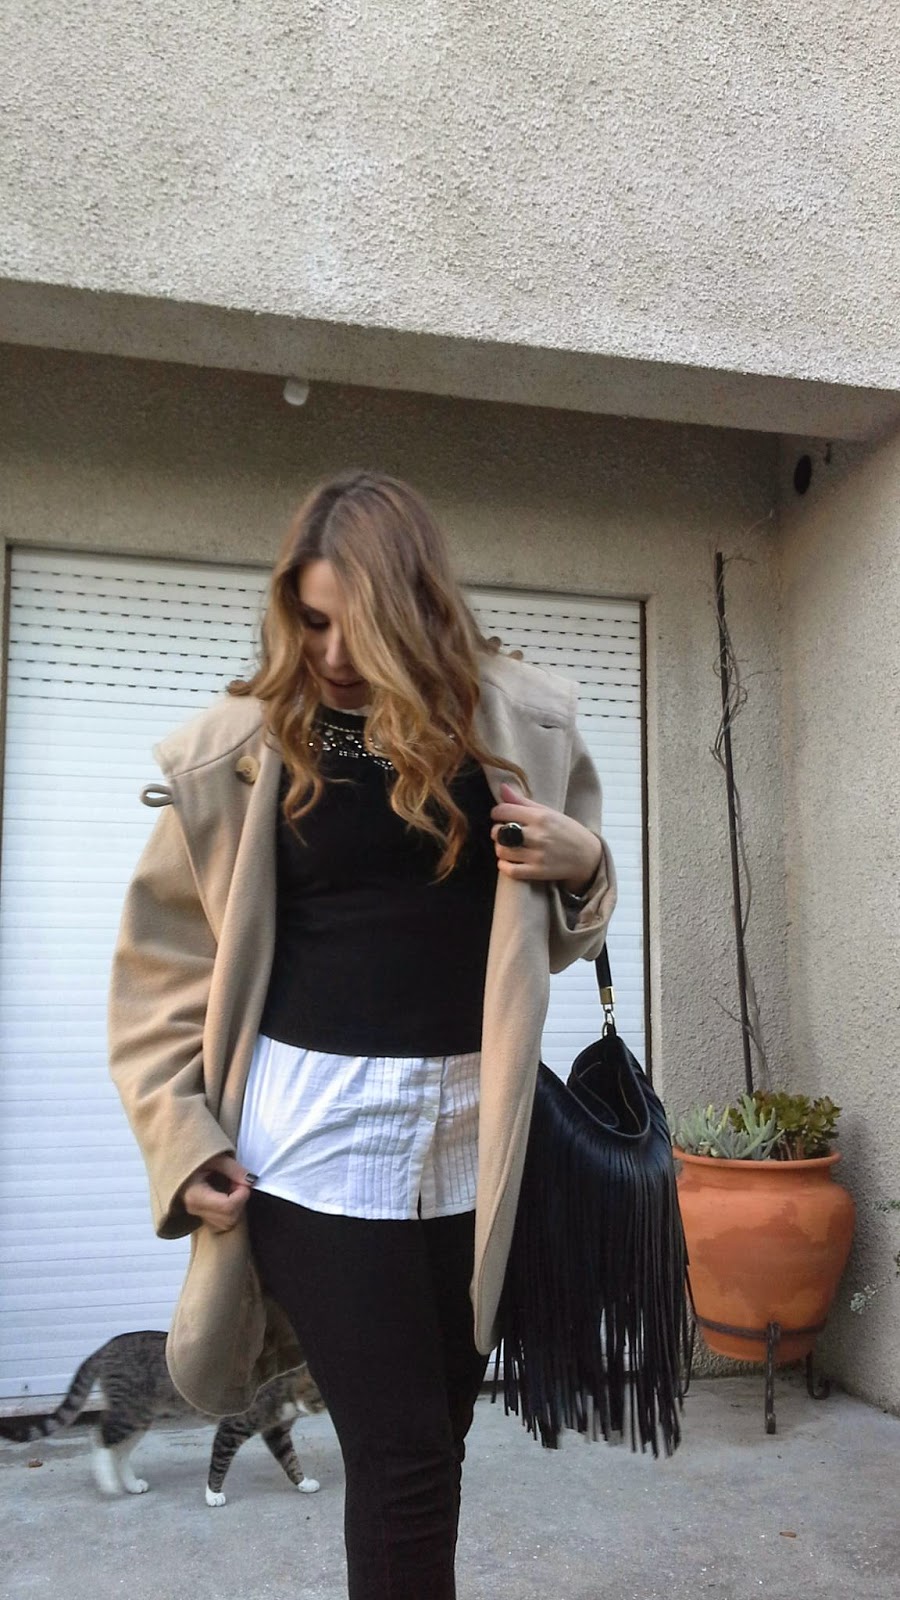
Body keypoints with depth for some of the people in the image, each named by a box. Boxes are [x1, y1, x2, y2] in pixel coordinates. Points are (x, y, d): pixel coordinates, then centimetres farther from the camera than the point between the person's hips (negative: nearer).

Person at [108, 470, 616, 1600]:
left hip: (470, 1129, 3)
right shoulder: (238, 748, -4)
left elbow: (548, 931, 15)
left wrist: (584, 863, -7)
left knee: (437, 1428, 16)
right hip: (317, 1130, -3)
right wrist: (185, 1137, -5)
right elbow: (165, 964, 2)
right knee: (400, 1446, 1)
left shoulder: (521, 724, 3)